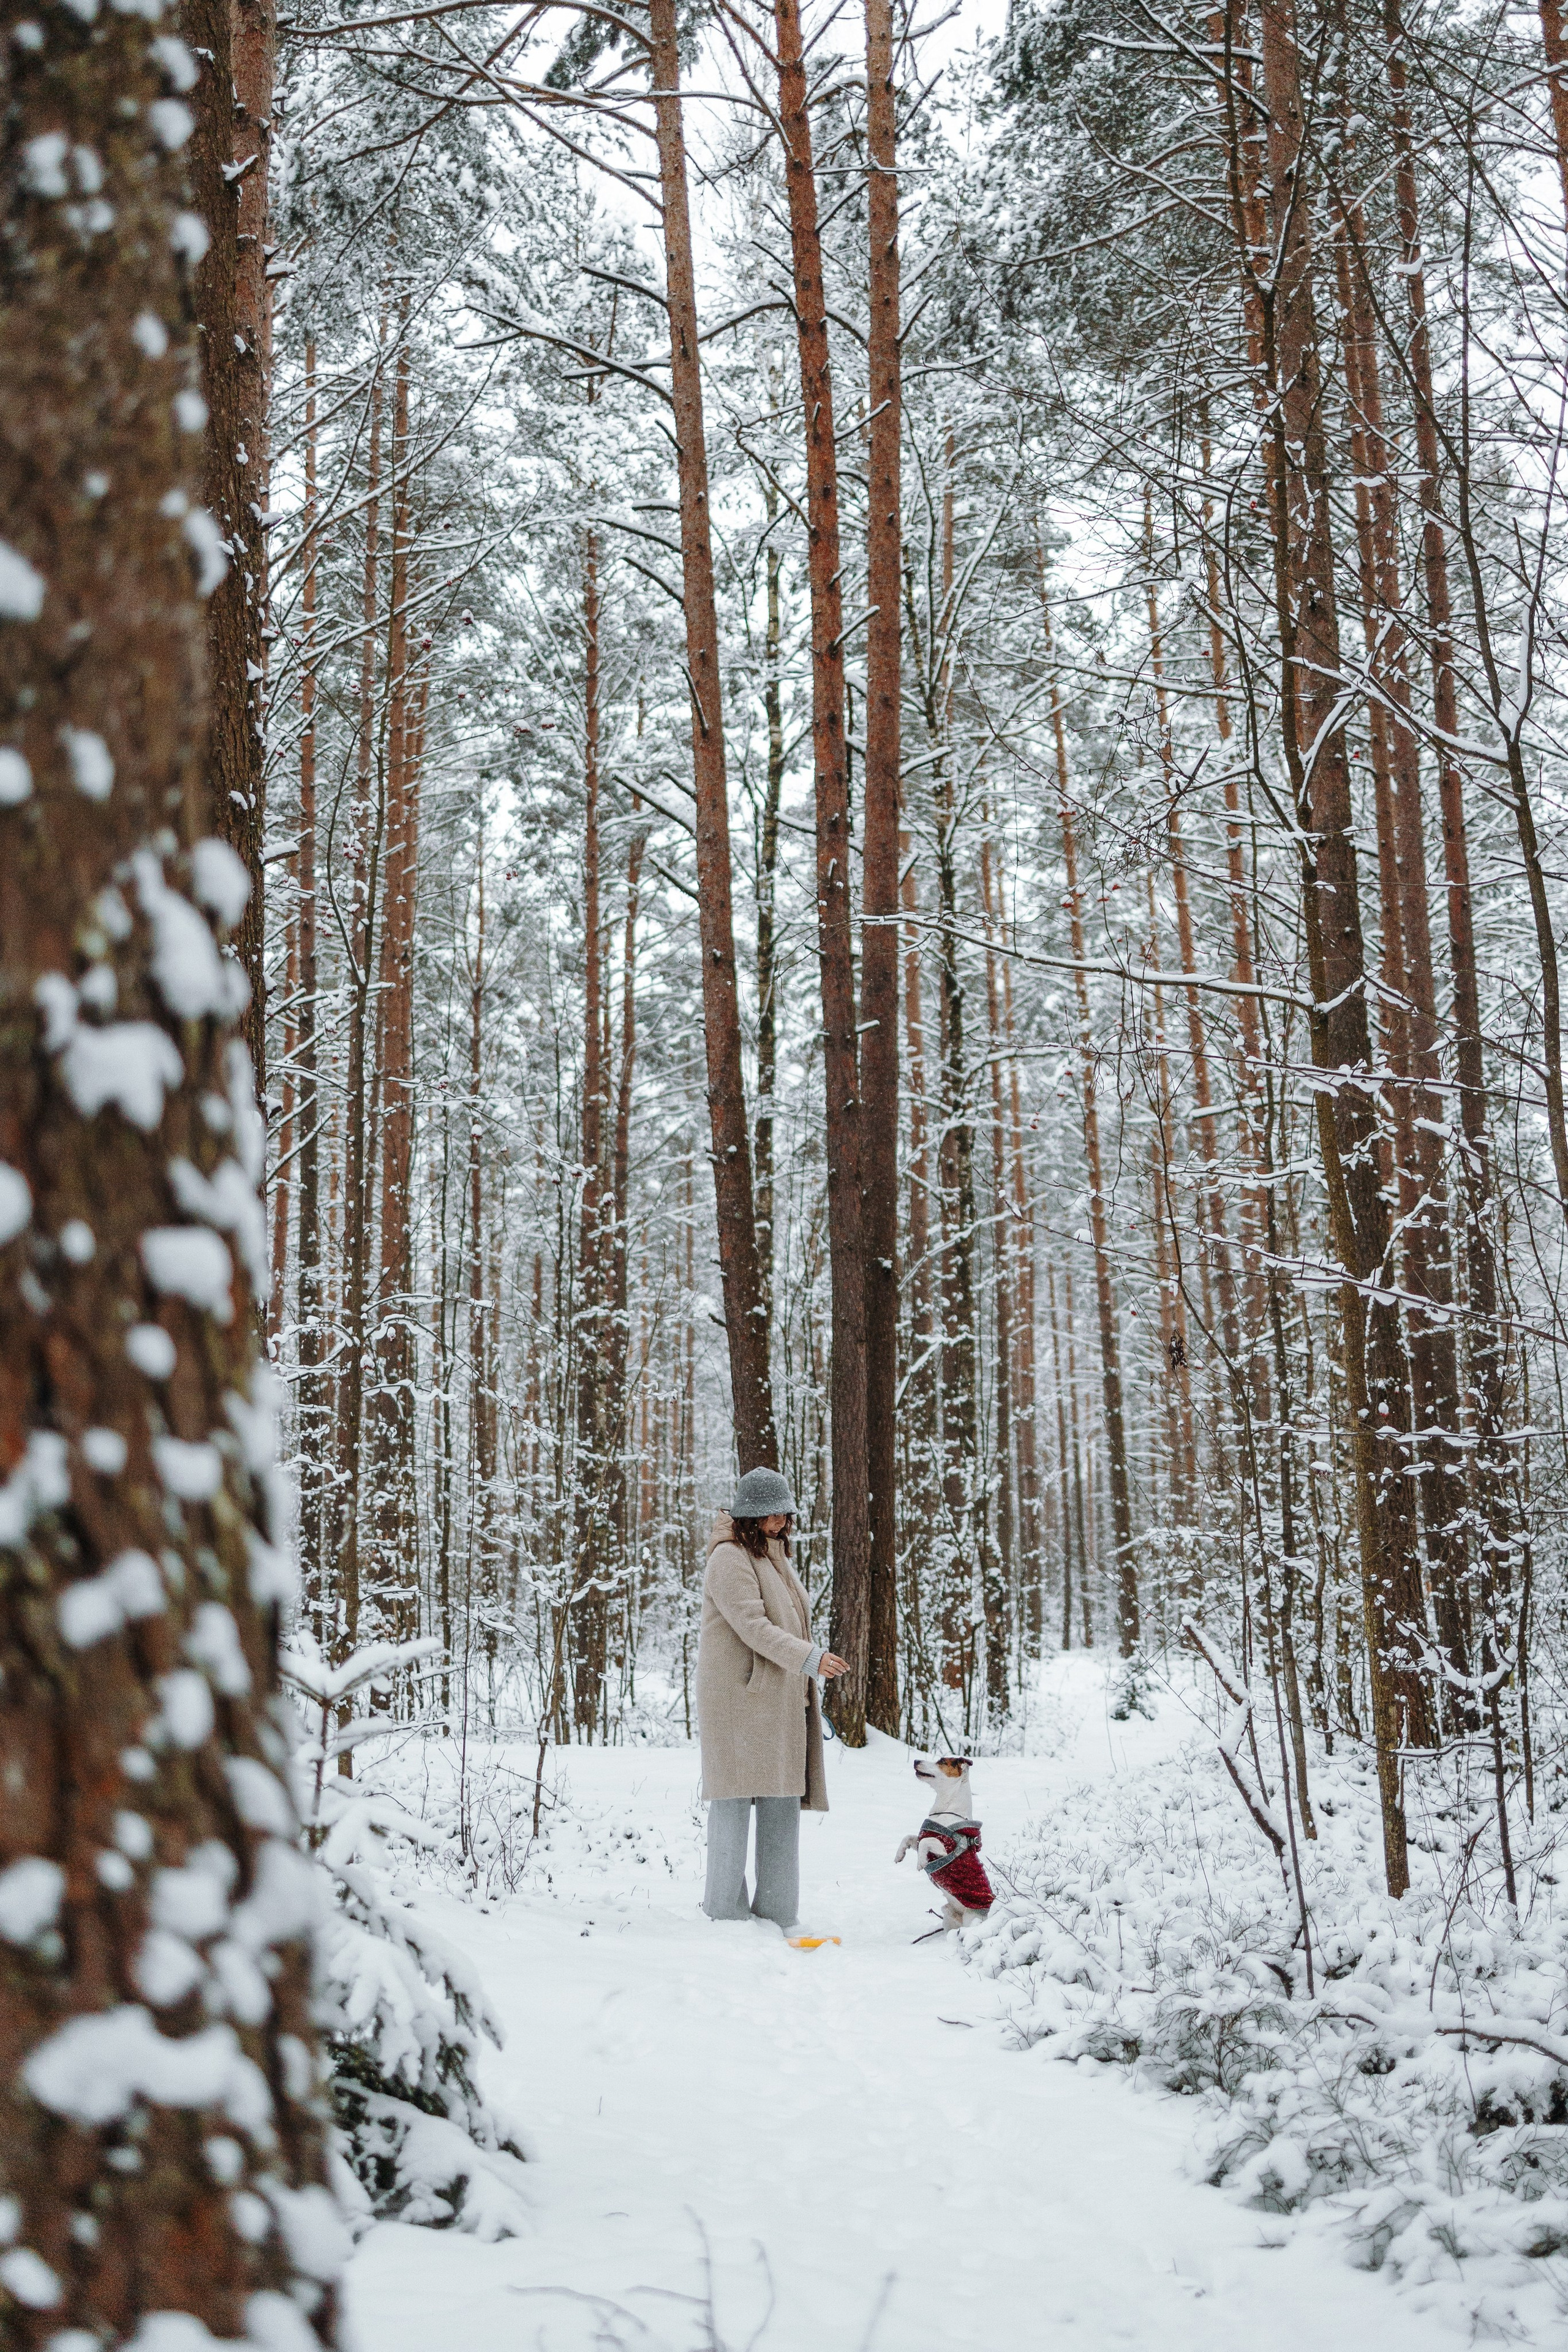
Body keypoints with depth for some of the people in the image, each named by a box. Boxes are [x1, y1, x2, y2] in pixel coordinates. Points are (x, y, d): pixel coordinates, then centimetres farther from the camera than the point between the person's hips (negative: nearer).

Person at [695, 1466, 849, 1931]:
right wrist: (809, 1658, -26)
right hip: (737, 1696, -8)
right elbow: (752, 1626, -19)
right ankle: (726, 1908, 2)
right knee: (736, 1794, -5)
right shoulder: (730, 1559, -9)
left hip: (779, 1700, 8)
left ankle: (777, 1911, 10)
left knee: (782, 1798, 5)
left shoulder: (775, 1557, 20)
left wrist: (806, 1686, 21)